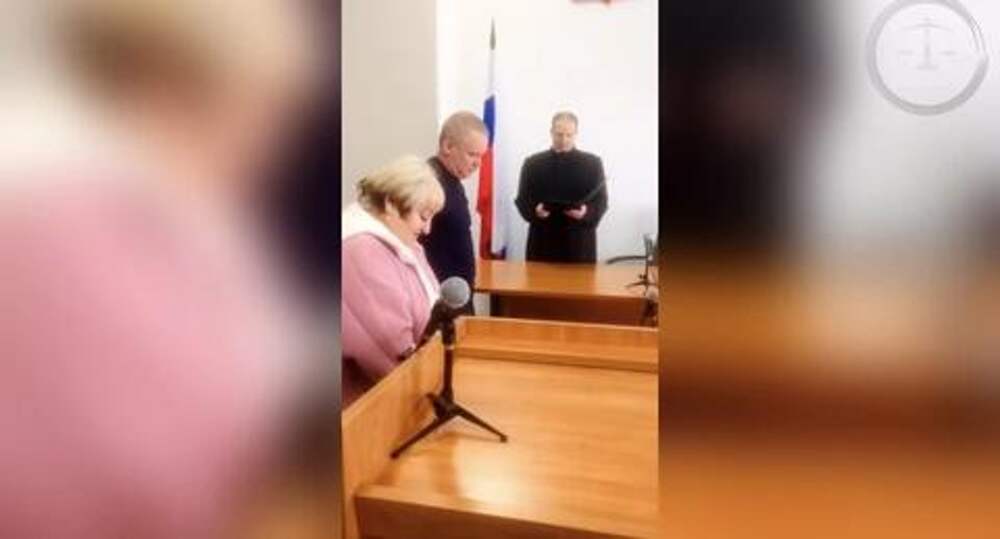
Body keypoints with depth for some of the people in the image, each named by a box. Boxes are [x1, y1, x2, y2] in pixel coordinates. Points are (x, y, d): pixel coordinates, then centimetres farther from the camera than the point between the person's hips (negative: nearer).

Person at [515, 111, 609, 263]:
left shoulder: (593, 163, 5)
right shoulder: (532, 163, 7)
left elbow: (601, 201, 4)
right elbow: (522, 200, 7)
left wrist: (586, 213, -18)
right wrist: (534, 211, -16)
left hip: (580, 244, 0)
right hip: (543, 244, 0)